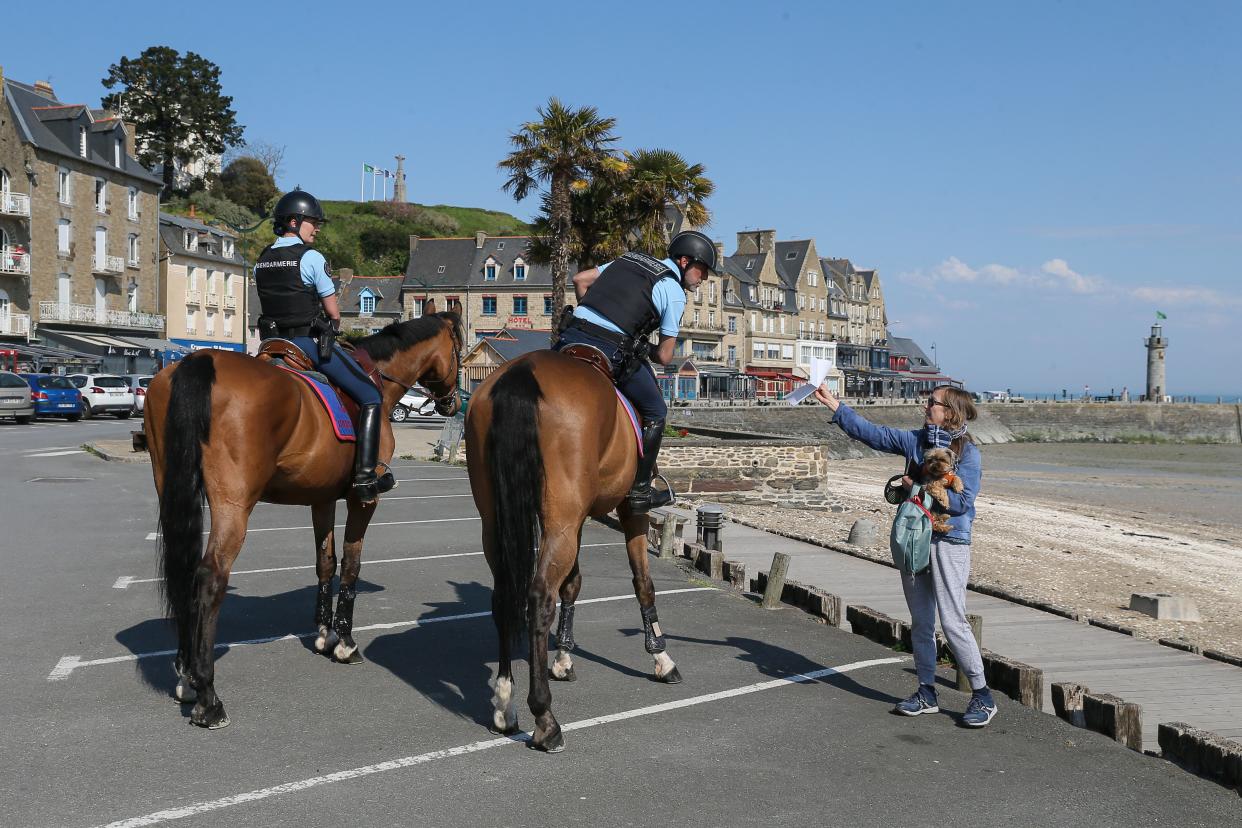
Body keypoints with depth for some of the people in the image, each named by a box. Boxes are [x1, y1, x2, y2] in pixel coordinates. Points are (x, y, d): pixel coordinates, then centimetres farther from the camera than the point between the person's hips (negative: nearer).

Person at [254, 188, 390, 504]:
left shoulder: (262, 261, 11)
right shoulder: (311, 258, -10)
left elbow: (273, 306, 16)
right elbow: (334, 312, -7)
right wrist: (330, 327, 14)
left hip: (274, 343, 7)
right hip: (310, 342, -7)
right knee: (370, 397, 0)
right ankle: (364, 476, -10)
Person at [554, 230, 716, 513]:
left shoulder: (630, 258, 22)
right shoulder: (674, 291, 2)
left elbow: (580, 280, 23)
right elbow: (664, 356, 3)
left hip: (572, 334, 6)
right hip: (610, 350, -6)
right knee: (655, 413, 13)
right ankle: (639, 492, 15)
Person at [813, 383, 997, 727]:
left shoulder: (968, 452, -10)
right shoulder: (916, 440, 7)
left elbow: (961, 501, -17)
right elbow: (871, 433, 10)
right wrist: (835, 405, 8)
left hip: (949, 542, -6)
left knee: (953, 622, -8)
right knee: (920, 622, 12)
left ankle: (982, 696, 5)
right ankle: (926, 693, 23)